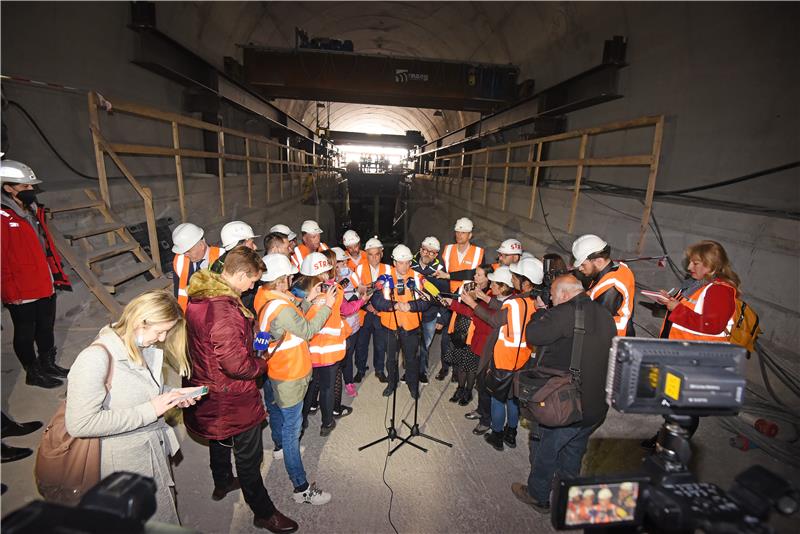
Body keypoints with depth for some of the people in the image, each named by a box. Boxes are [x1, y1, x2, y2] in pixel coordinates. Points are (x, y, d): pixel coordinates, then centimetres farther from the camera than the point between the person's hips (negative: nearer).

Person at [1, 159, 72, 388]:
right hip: (20, 292, -8)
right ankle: (33, 373, 24)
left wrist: (58, 274, 16)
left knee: (46, 328, 20)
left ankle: (48, 364, 37)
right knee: (26, 333, 9)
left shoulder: (34, 212, 9)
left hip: (46, 286, 8)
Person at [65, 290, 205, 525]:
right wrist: (148, 411, -25)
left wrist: (173, 394, -7)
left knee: (166, 513, 24)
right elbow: (79, 424, -26)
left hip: (157, 449, 7)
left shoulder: (146, 346, -5)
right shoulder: (96, 358, -26)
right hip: (125, 460, -6)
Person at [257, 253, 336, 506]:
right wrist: (326, 306, -12)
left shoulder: (267, 299, -1)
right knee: (291, 429, -1)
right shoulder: (281, 308, -32)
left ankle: (280, 446, 59)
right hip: (290, 378, -10)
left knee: (277, 411, 32)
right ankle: (302, 488, 12)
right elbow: (307, 331, -20)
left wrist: (308, 300, 1)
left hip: (277, 371, 10)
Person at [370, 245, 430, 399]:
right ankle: (392, 383, 41)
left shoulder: (417, 277, -7)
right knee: (391, 357, 18)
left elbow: (425, 302, -9)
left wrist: (410, 305, -25)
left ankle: (413, 385, 36)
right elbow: (376, 300, -15)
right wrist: (395, 305, -27)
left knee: (411, 358, 14)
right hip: (390, 325, 1)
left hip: (411, 326, 0)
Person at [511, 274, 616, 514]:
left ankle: (538, 497, 34)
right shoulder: (604, 315, 3)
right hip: (597, 407, 7)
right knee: (573, 453, 27)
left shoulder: (565, 314, -24)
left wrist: (540, 312, -3)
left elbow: (533, 335, -22)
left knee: (544, 450, 16)